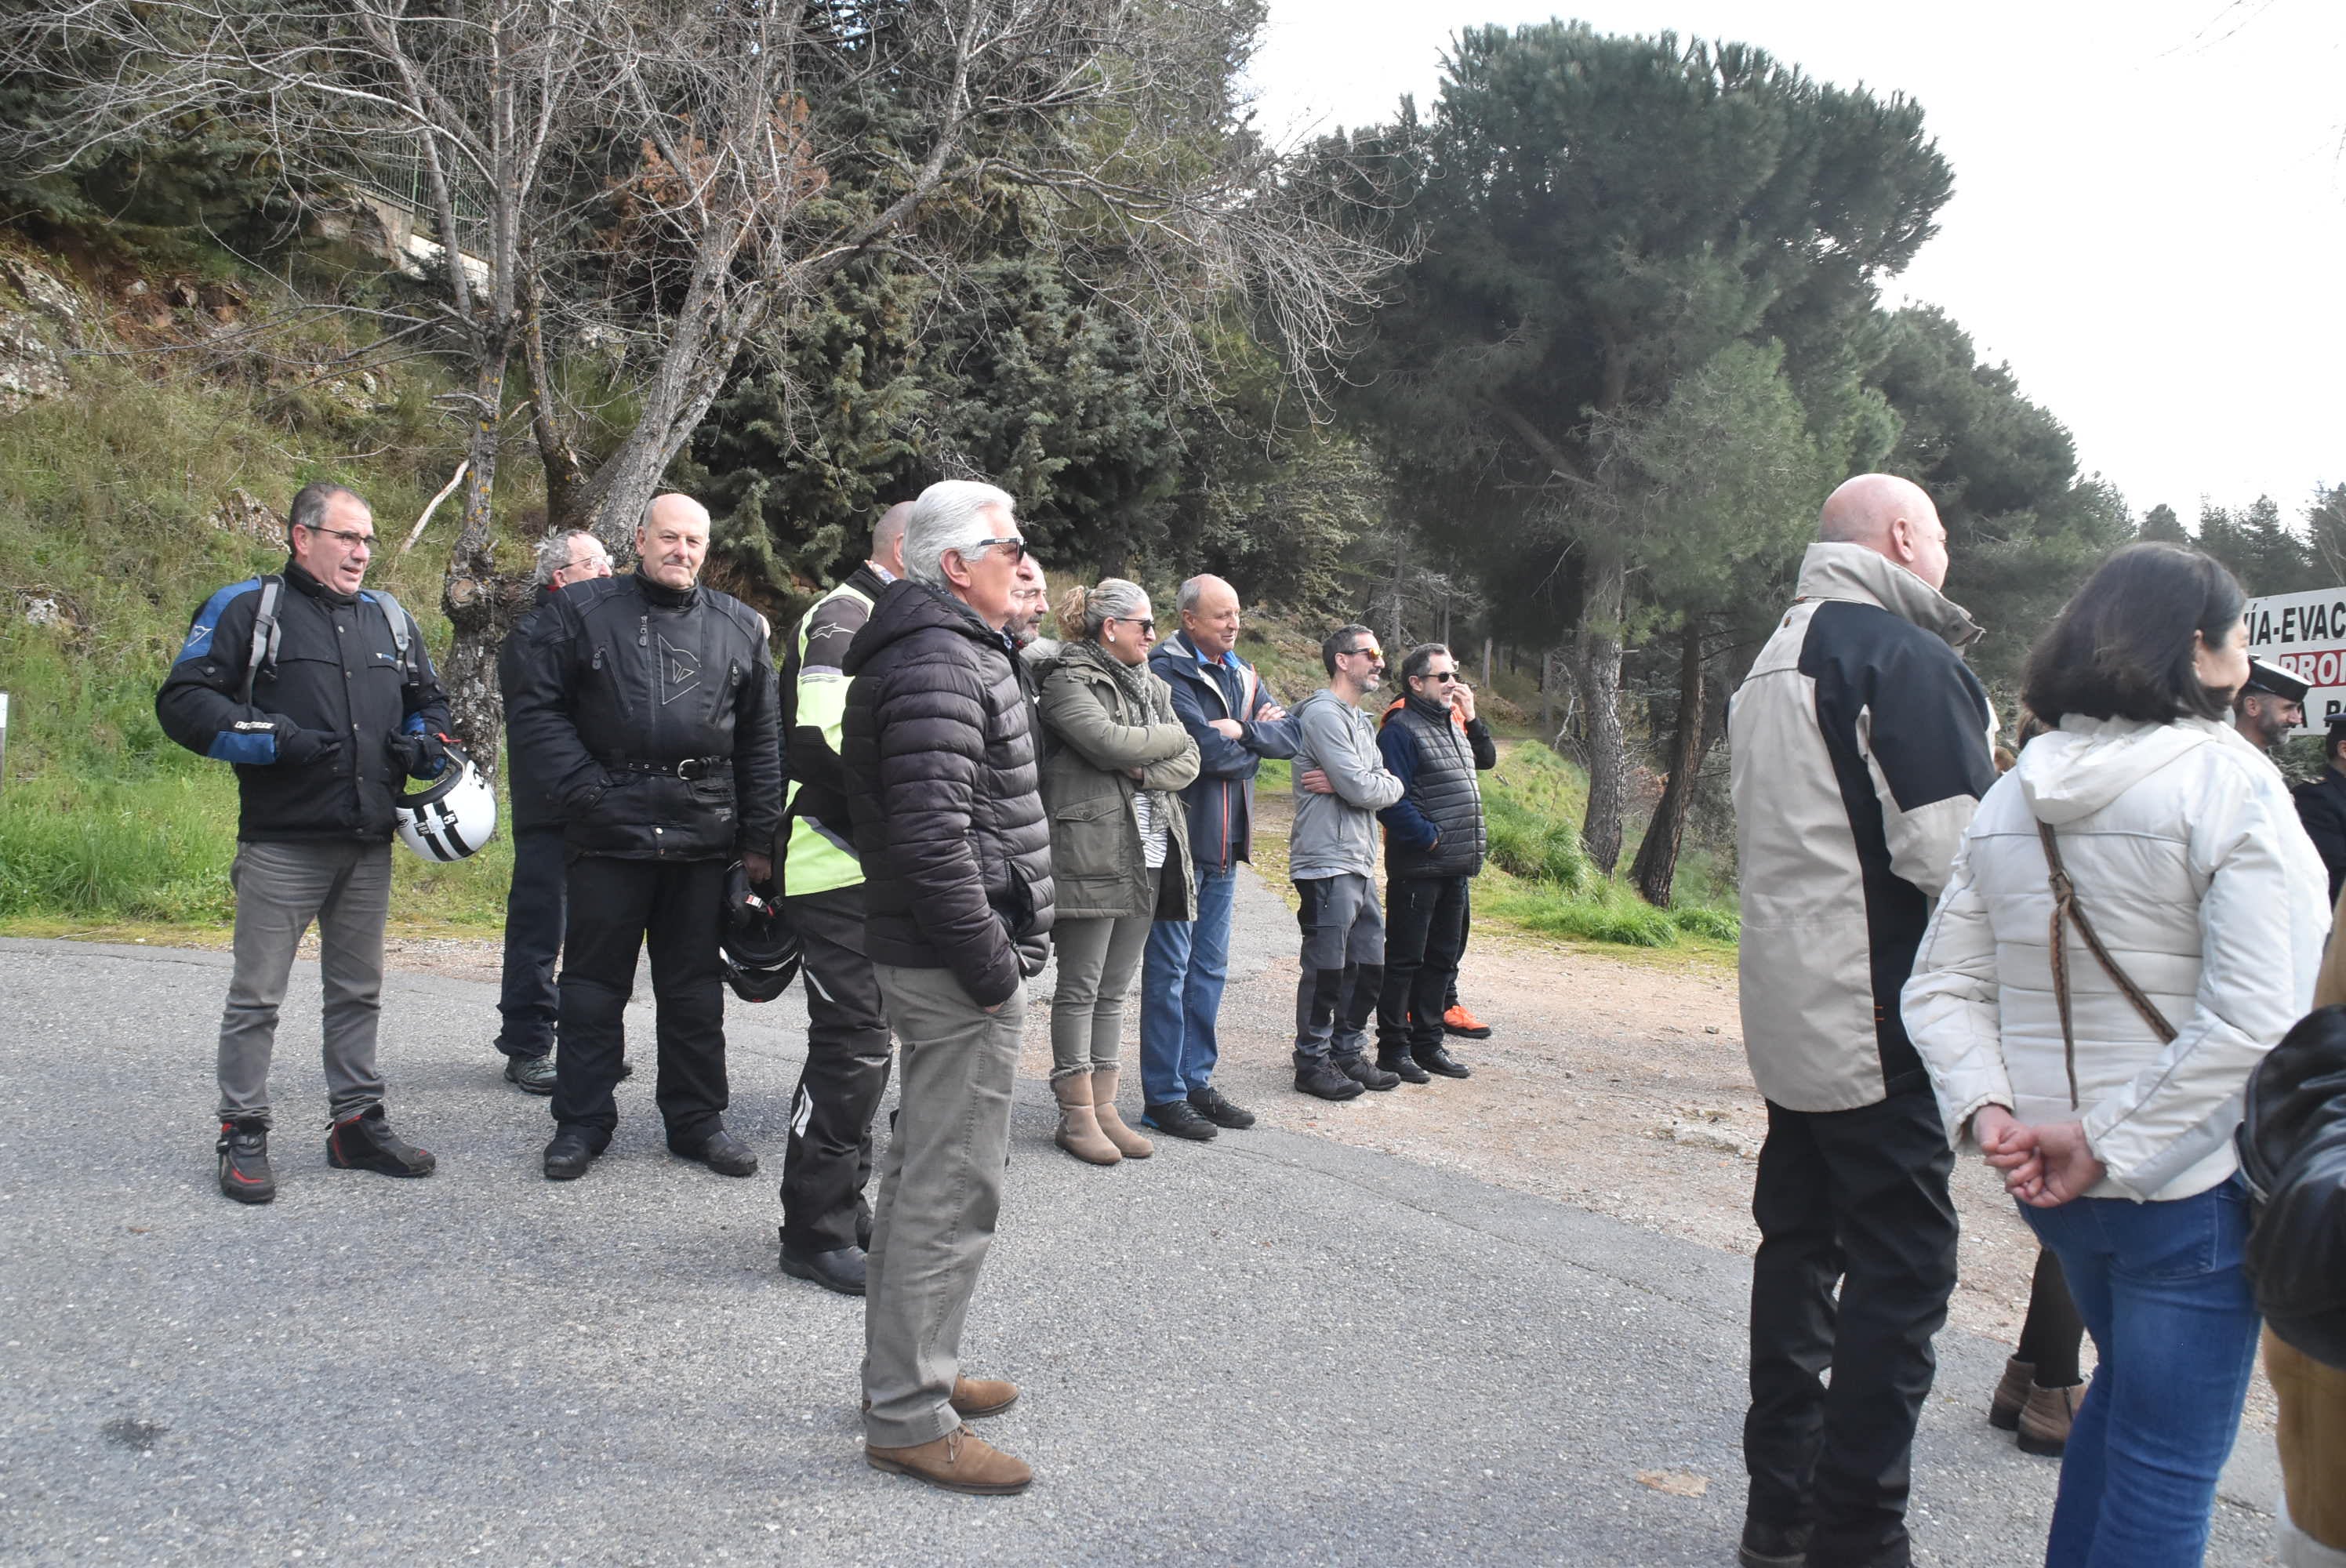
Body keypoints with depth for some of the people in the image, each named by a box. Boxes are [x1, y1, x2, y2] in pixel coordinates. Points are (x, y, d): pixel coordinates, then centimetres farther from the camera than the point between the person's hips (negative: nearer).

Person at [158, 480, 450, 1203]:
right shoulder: (247, 608, -2)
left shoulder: (389, 617, 14)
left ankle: (357, 1121, 24)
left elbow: (428, 697, 25)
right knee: (256, 997, 2)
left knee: (358, 992, 14)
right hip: (281, 845, -5)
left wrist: (425, 740, 3)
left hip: (370, 845, 5)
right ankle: (242, 1135, 13)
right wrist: (269, 738, -19)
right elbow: (182, 700, -7)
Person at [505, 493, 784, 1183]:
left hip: (704, 838, 2)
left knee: (695, 986, 10)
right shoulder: (581, 610, 3)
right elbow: (536, 708, -1)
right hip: (609, 833, -2)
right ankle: (581, 1121, 20)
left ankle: (697, 1118, 22)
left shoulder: (738, 627, 11)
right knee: (594, 982, 7)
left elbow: (761, 739, 13)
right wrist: (584, 789, -11)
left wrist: (759, 838, 8)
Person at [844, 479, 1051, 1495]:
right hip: (953, 966, -11)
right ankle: (908, 1417, 8)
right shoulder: (942, 666, -19)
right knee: (951, 1191, -3)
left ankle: (909, 1368, 34)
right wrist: (990, 966, -21)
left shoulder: (948, 650, 16)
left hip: (931, 956, 11)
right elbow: (934, 839, -27)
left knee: (926, 1172, 20)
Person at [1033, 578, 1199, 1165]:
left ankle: (1104, 1106, 18)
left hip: (1146, 854, 7)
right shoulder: (1067, 680, -5)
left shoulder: (1150, 686, 18)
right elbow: (1109, 742, -19)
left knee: (1114, 989, 11)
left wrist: (1143, 769, -10)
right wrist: (1170, 735, -3)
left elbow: (1188, 762, 10)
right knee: (1080, 989, -1)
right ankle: (1076, 1115, 7)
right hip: (1089, 851, -7)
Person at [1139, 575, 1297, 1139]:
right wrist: (1254, 746, -4)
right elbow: (1207, 748, -22)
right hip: (1180, 839, -8)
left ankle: (1196, 1082, 24)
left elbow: (1289, 735, 4)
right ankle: (1163, 1097, 5)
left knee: (1209, 969, 14)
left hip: (1224, 843, 8)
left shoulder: (1241, 674, 14)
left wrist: (1241, 731, -13)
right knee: (1169, 969, -2)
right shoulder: (1167, 670, -12)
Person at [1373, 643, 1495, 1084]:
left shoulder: (1452, 723, 14)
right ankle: (1393, 1049, 7)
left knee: (1442, 958, 14)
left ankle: (1427, 1043, 24)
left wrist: (1472, 718, 6)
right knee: (1405, 960, -1)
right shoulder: (1401, 729, -13)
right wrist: (1429, 838, -17)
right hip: (1416, 867, -9)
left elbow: (1487, 759, 18)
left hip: (1456, 866, 9)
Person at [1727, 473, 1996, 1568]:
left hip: (1792, 1016, 9)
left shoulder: (1774, 658, 16)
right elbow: (1952, 847, -21)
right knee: (1900, 1268, -1)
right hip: (1880, 1024, -9)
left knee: (1798, 1249, 15)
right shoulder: (1906, 655, -12)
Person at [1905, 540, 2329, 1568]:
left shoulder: (2014, 793, 3)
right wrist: (2109, 1140, -18)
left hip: (2055, 1182, 6)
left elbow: (1943, 988, 1)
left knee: (2127, 1393, 28)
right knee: (2168, 1465, 7)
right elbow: (2256, 1019, -23)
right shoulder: (2227, 781, -15)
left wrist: (1988, 1112, -8)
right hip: (2190, 1180, -6)